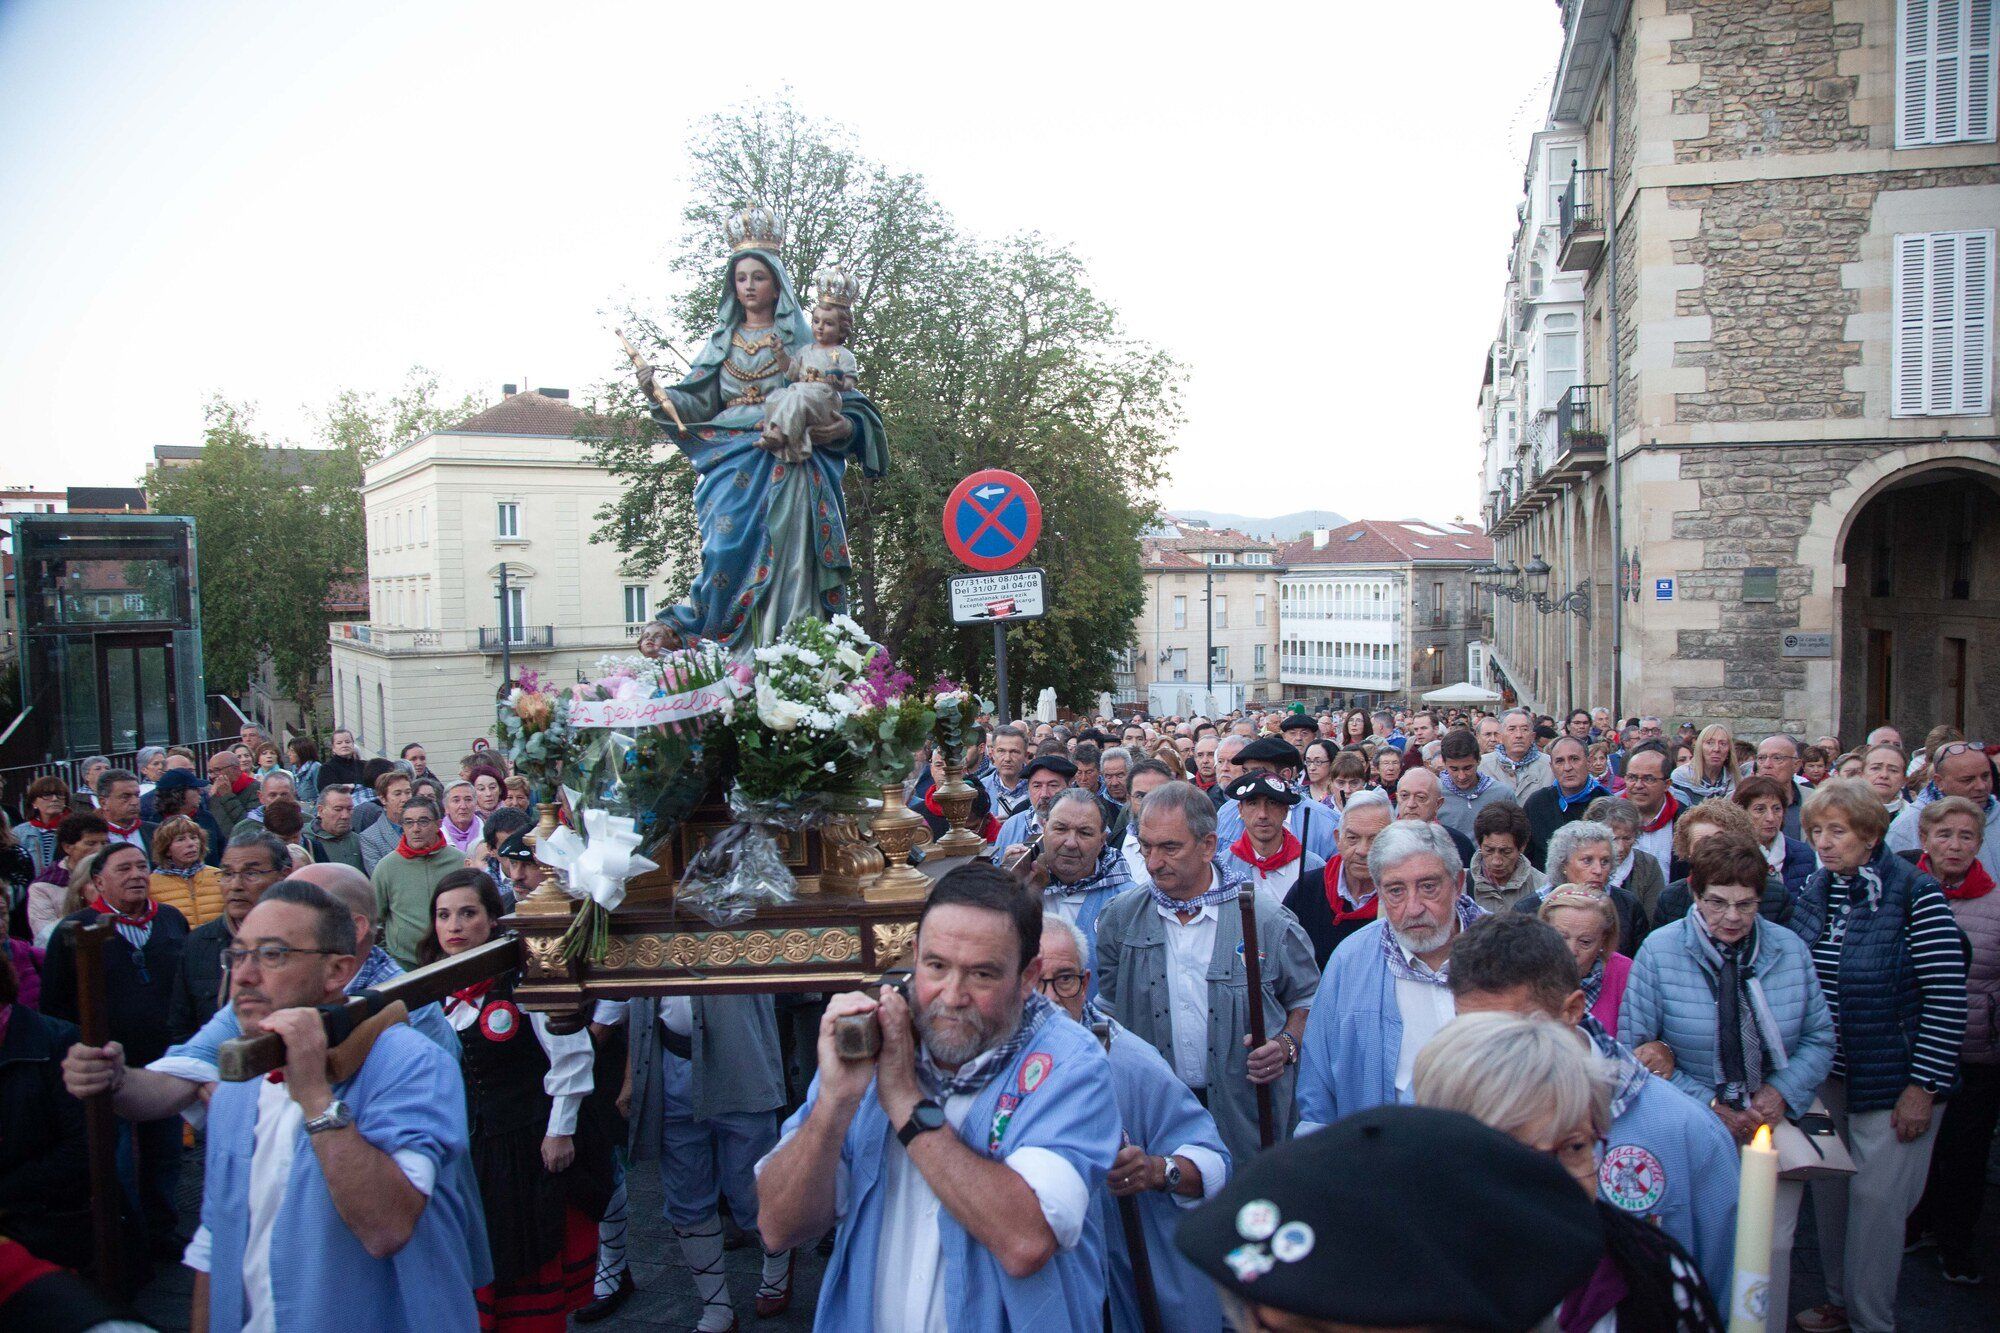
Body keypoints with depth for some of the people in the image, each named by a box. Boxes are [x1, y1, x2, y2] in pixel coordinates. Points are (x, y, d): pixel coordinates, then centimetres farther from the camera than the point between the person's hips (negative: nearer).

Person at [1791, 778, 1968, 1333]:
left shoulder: (1915, 894, -15)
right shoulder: (1815, 891, 3)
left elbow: (1947, 996, -15)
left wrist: (1922, 1085, -15)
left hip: (1892, 1079, -6)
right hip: (1826, 1075, 6)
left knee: (1876, 1200, 1)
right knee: (1830, 1193, 14)